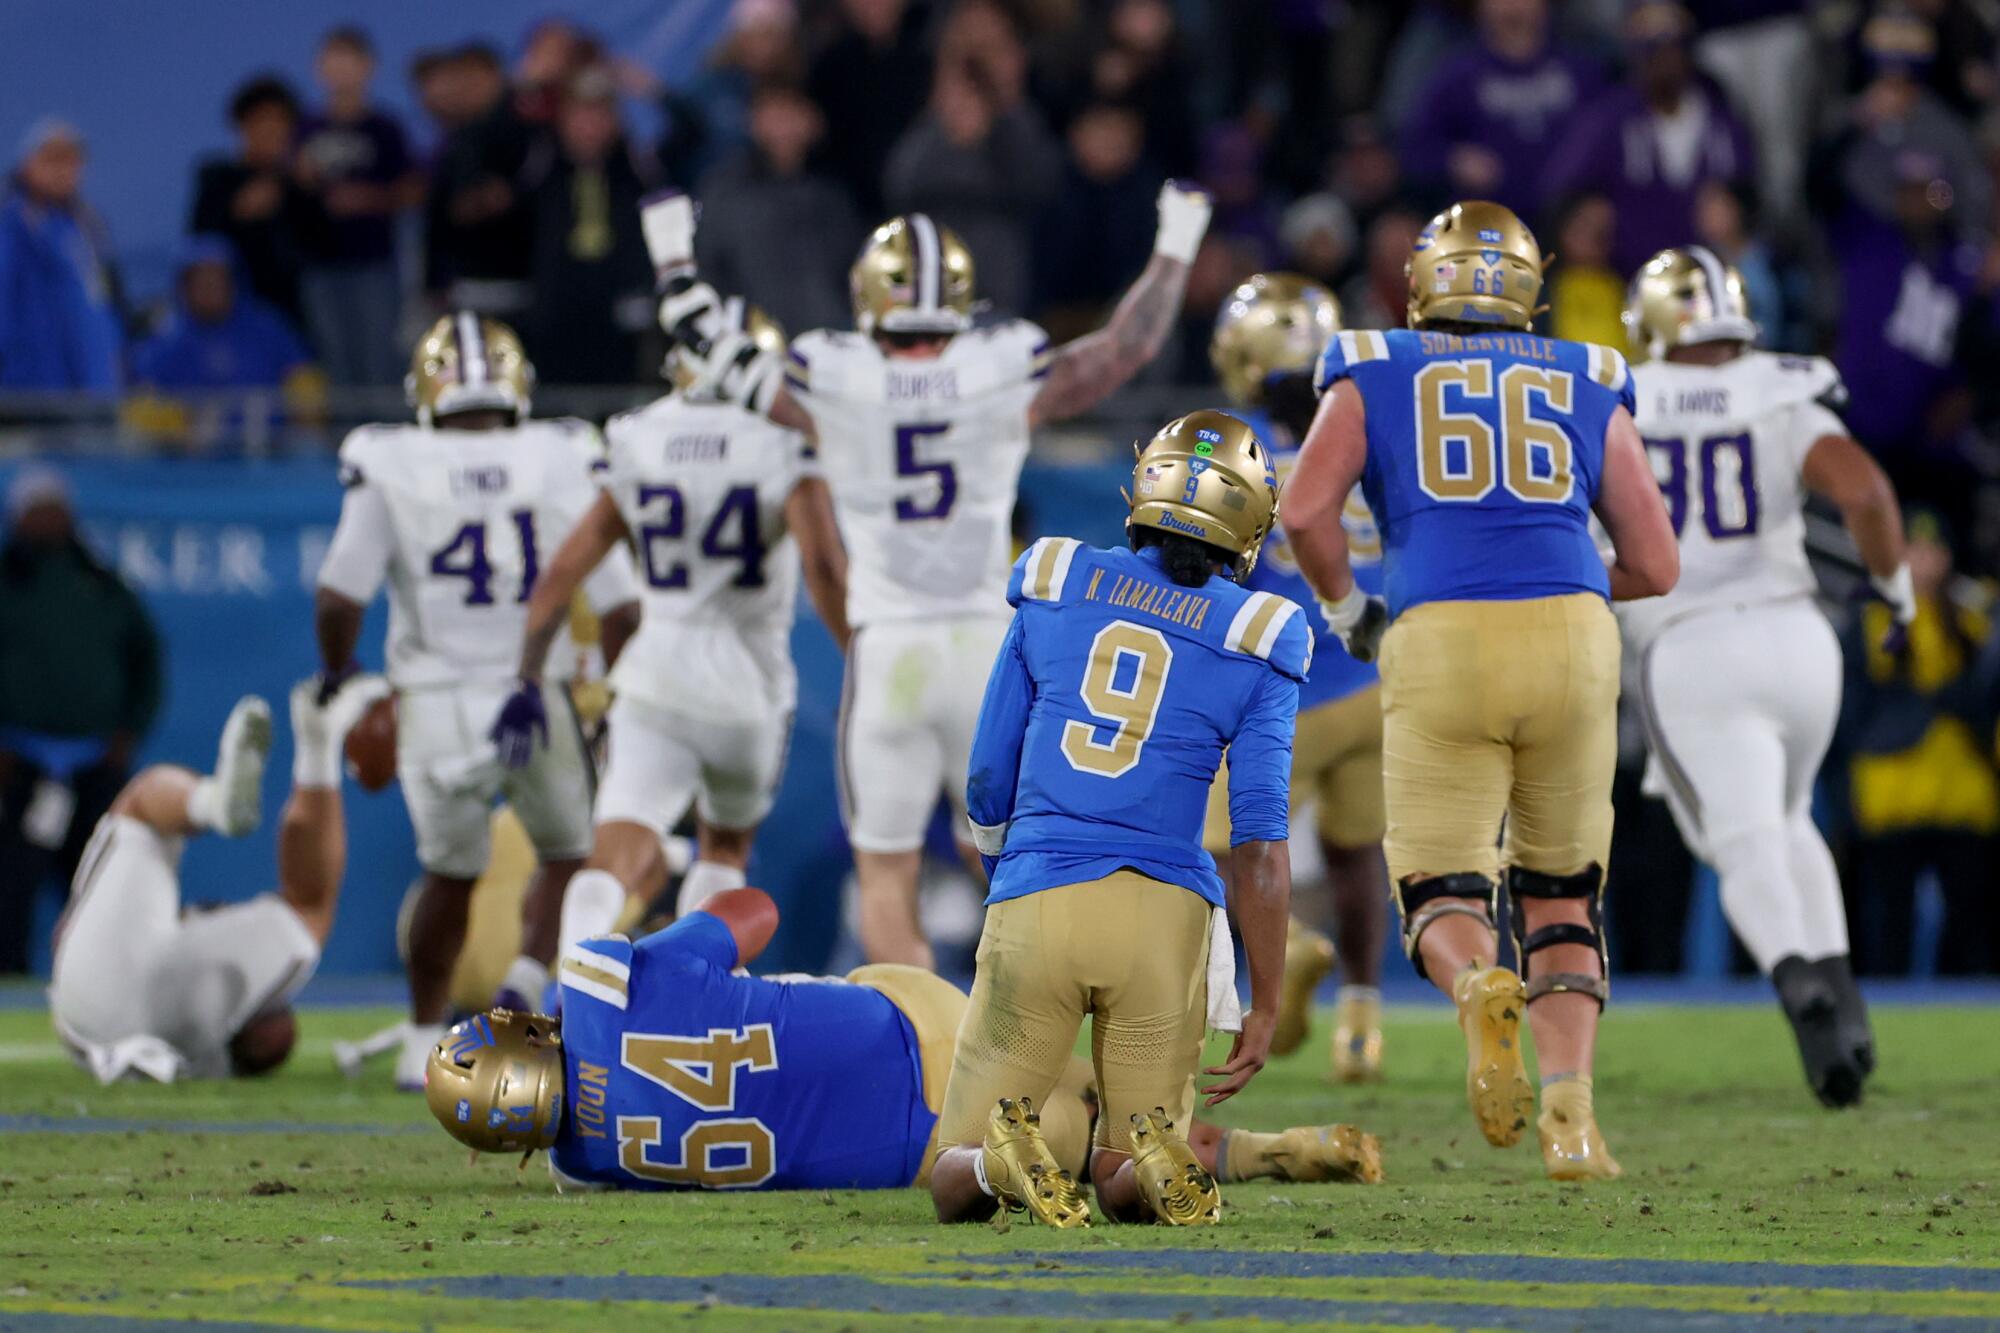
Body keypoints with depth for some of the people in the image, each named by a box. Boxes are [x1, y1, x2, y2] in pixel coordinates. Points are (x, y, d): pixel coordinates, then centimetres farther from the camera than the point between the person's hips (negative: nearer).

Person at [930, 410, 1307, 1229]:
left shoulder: (1053, 591, 7)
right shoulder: (1254, 647, 1)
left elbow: (988, 792, 13)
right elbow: (1259, 848, -3)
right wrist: (1265, 1008, 3)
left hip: (1033, 909, 1)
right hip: (1164, 913, 0)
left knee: (956, 1182, 9)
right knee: (1124, 1187, 13)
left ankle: (1001, 1162, -26)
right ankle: (1153, 1163, -23)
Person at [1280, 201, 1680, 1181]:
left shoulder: (1374, 375, 15)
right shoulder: (1589, 387, 20)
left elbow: (1305, 509, 0)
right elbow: (1655, 564, 17)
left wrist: (1346, 608, 16)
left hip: (1439, 638, -2)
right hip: (1570, 632, 2)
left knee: (1442, 890, 5)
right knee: (1560, 894, 17)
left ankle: (1480, 989, -30)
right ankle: (1569, 1111, 2)